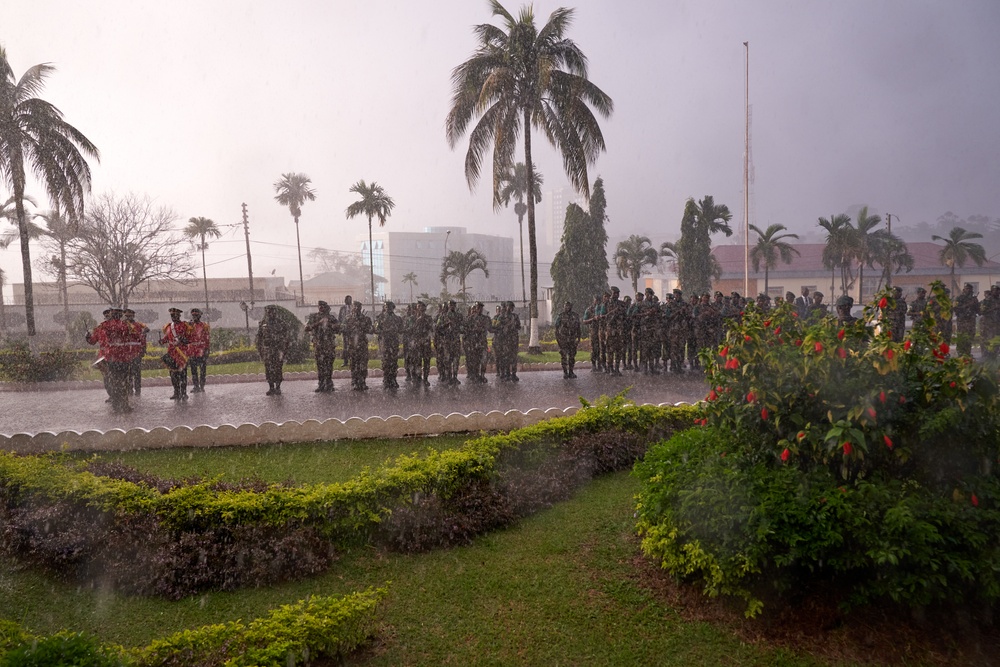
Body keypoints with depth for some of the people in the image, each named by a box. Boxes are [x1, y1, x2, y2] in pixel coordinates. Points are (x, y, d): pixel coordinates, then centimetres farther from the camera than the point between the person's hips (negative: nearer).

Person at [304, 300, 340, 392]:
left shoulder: (331, 317, 7)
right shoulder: (313, 317, 6)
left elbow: (338, 329, 3)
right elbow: (307, 328, -5)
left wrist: (329, 324, -10)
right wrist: (317, 323, -15)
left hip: (329, 345, 0)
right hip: (318, 345, 0)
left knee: (329, 364, -2)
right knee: (320, 364, 2)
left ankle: (328, 385, 4)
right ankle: (321, 384, 9)